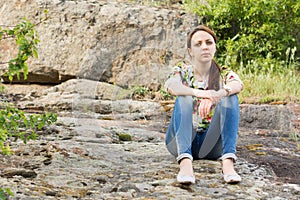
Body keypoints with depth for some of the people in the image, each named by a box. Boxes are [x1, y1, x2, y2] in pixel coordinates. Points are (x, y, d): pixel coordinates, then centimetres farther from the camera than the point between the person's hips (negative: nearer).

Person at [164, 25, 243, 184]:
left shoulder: (224, 74, 9)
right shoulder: (182, 71, 7)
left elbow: (238, 85, -17)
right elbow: (171, 86, -19)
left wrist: (215, 96, -39)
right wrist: (198, 93, -39)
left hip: (213, 143, 1)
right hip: (182, 140, -1)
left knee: (230, 97, -21)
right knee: (184, 98, -27)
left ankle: (228, 162, -38)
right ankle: (185, 162, -49)